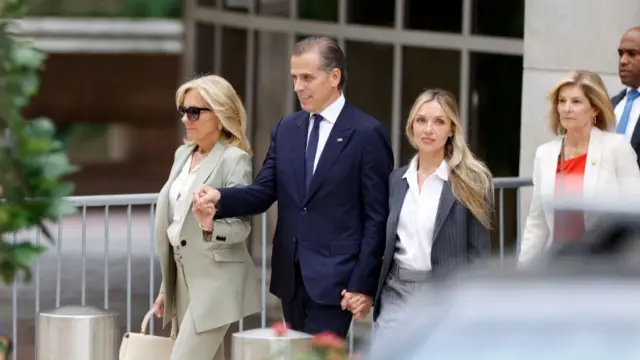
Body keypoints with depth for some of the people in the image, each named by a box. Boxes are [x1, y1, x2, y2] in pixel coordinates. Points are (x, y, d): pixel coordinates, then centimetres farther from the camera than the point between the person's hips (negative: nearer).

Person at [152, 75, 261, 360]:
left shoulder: (234, 159, -11)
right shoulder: (183, 154, 12)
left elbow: (241, 226, -16)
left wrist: (210, 226, -37)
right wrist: (166, 286, 18)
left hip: (216, 282, -8)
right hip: (185, 278, 8)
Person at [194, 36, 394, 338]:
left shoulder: (367, 134, -7)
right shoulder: (286, 129, 11)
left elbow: (377, 218, -8)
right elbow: (263, 192, 7)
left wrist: (363, 284, -13)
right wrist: (220, 197, -14)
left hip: (334, 278, -6)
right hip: (291, 276, 6)